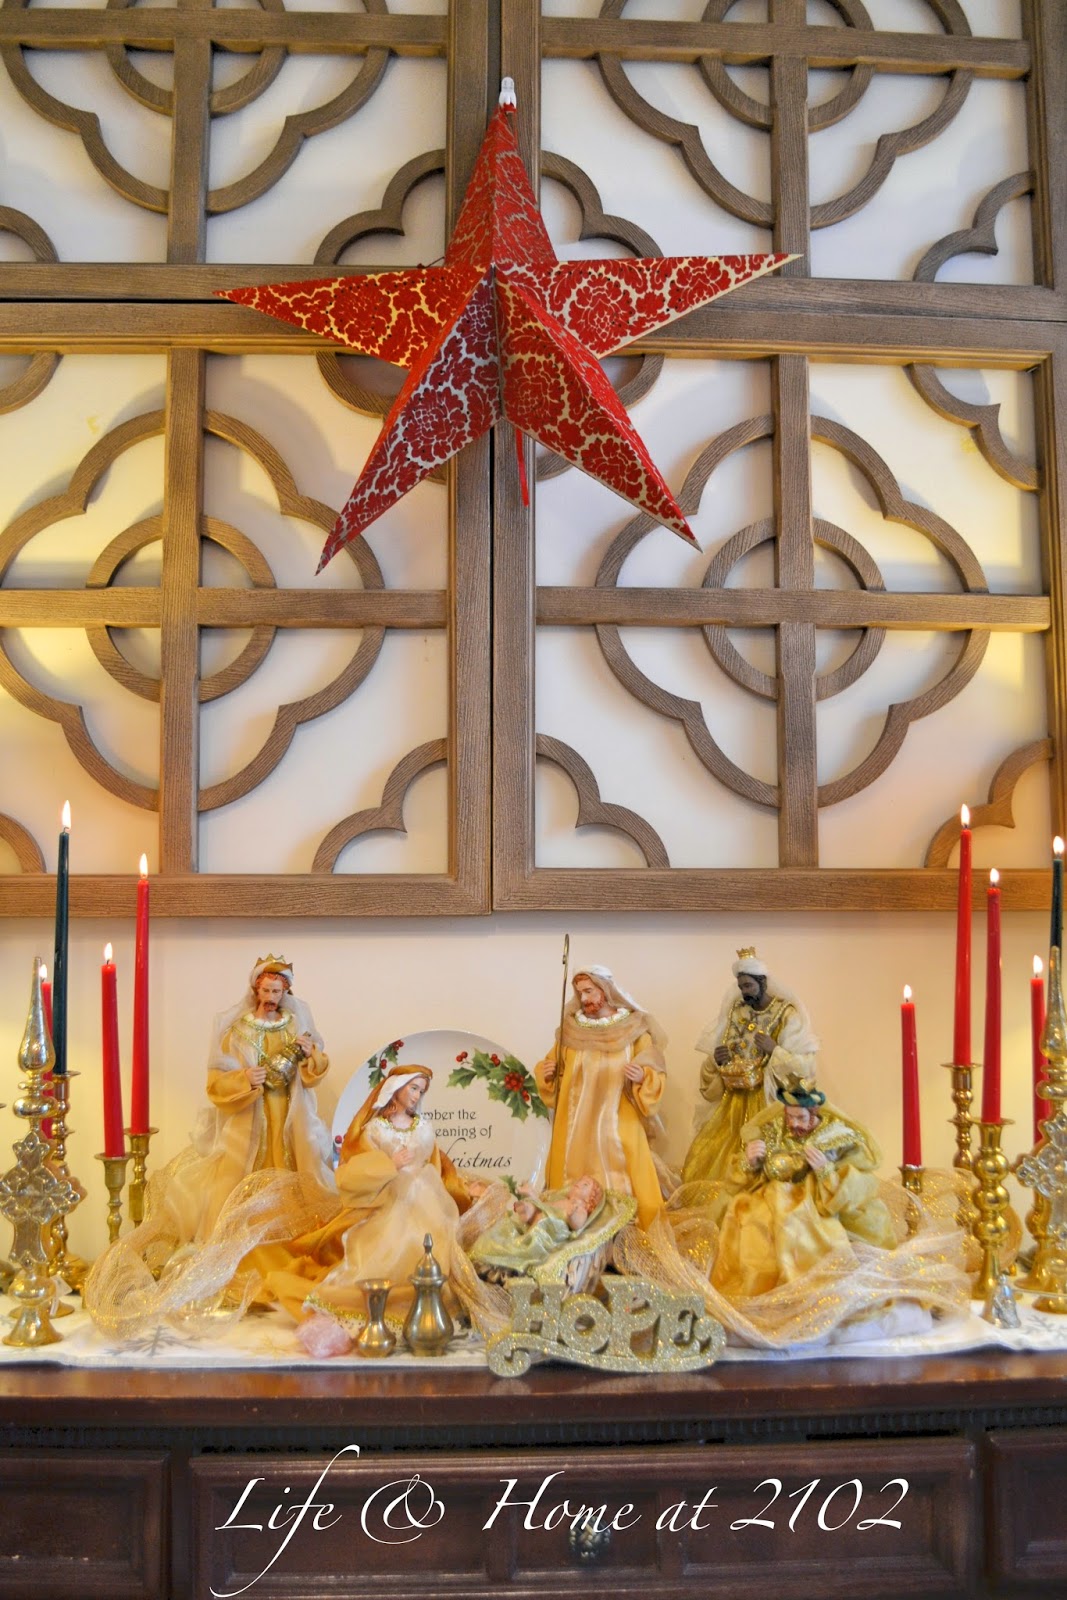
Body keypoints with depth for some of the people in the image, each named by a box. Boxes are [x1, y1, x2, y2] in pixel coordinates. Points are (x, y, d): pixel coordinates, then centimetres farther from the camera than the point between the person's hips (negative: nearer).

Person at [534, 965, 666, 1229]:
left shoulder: (634, 1029, 1)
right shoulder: (570, 1029, 9)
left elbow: (656, 1075, -1)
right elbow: (554, 1072, 16)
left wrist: (642, 1077, -21)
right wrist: (545, 1073, -5)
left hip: (618, 1126, -2)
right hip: (576, 1127, 3)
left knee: (621, 1189, -6)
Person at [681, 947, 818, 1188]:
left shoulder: (788, 1015, -8)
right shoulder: (734, 1012, 6)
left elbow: (805, 1066, -11)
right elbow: (713, 1063, 10)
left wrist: (775, 1050, -22)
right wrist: (716, 1059, -11)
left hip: (769, 1102, -5)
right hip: (734, 1101, 5)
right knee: (709, 1162, 2)